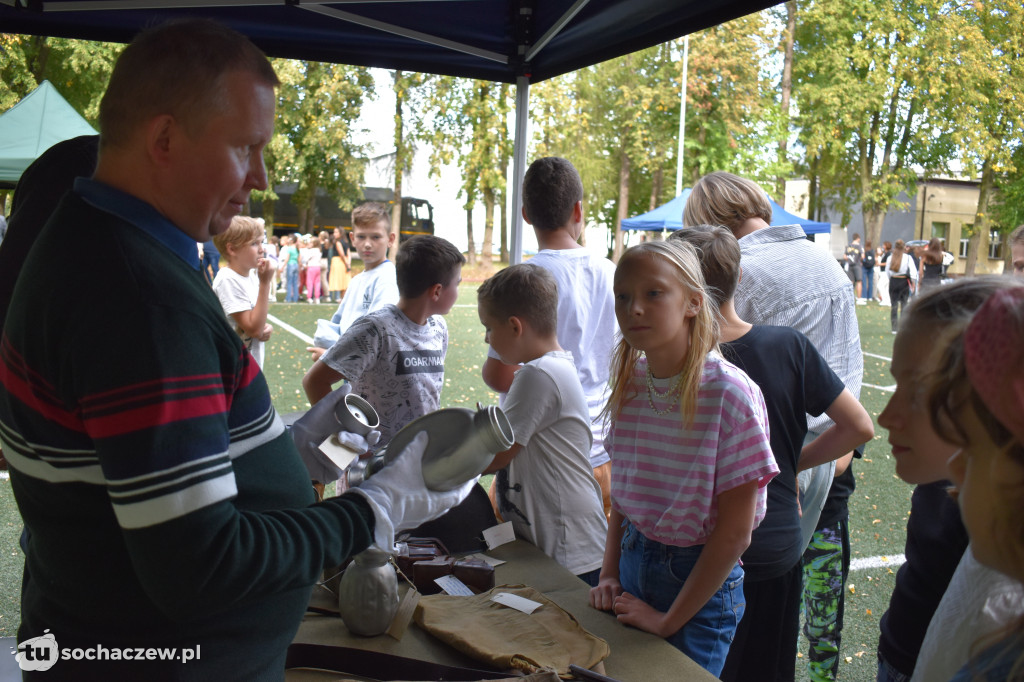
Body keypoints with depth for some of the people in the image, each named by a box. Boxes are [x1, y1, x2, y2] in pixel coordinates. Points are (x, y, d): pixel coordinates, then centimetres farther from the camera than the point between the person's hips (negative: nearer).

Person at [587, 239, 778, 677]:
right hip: (632, 562, 5)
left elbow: (734, 533, -17)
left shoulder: (729, 394, -20)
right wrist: (610, 574, 0)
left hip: (698, 581, -5)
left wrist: (669, 621, -12)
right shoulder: (630, 382, -3)